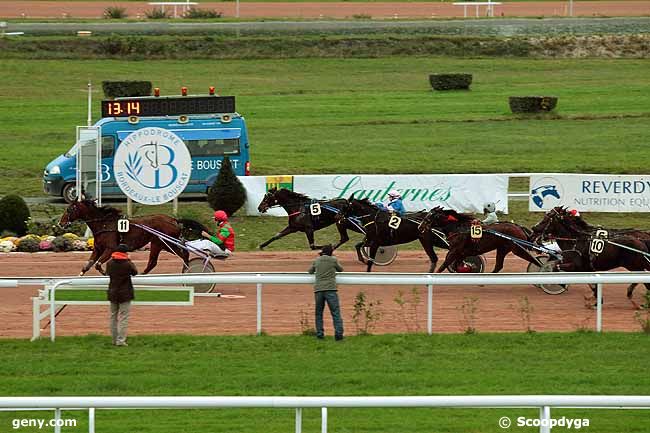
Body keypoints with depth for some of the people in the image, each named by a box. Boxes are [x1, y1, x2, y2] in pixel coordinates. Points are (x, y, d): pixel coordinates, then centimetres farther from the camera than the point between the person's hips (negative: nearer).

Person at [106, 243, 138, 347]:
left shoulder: (110, 263, -3)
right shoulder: (127, 264, -15)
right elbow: (135, 272, 2)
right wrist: (129, 261, 11)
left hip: (112, 293, 4)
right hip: (125, 293, -4)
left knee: (113, 317, 15)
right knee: (123, 318, -2)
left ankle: (114, 340, 19)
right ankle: (121, 340, -9)